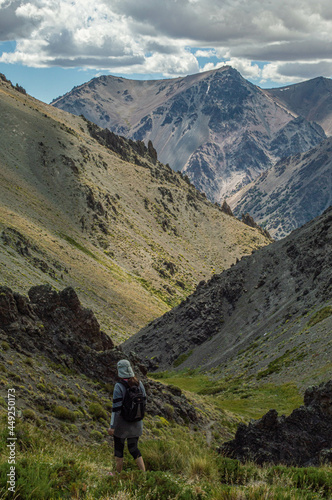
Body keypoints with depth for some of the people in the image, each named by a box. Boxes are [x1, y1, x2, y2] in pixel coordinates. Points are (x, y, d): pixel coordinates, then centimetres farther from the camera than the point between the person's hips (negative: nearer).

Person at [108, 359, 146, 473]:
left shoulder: (119, 387, -21)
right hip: (136, 423, 5)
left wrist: (112, 426, -16)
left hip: (121, 422, -5)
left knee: (118, 448, 15)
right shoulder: (139, 383, -4)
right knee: (133, 449, 16)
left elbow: (116, 408, -22)